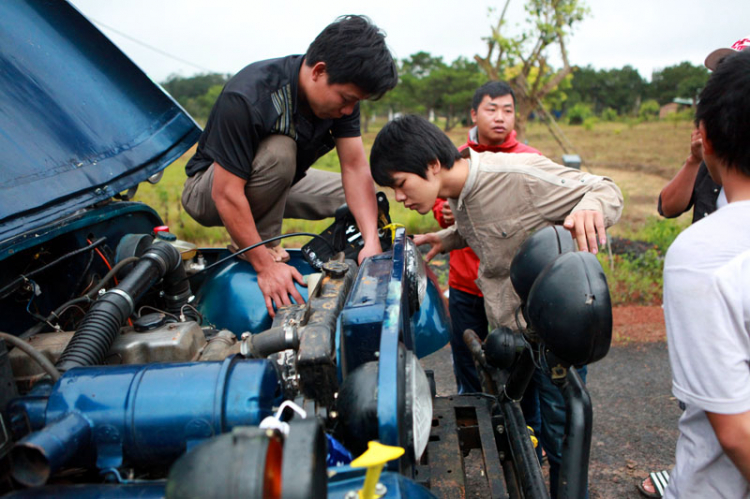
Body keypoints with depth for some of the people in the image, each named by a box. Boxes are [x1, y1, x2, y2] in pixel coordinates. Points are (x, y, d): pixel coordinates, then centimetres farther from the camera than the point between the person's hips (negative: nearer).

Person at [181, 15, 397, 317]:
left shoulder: (341, 90, -15)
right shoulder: (246, 99, -36)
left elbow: (355, 167, -18)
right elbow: (226, 194, -36)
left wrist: (371, 241, -29)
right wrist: (266, 267, -37)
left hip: (277, 185, 7)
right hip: (209, 190, -7)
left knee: (368, 198, 0)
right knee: (277, 151, -38)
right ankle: (255, 250, -17)